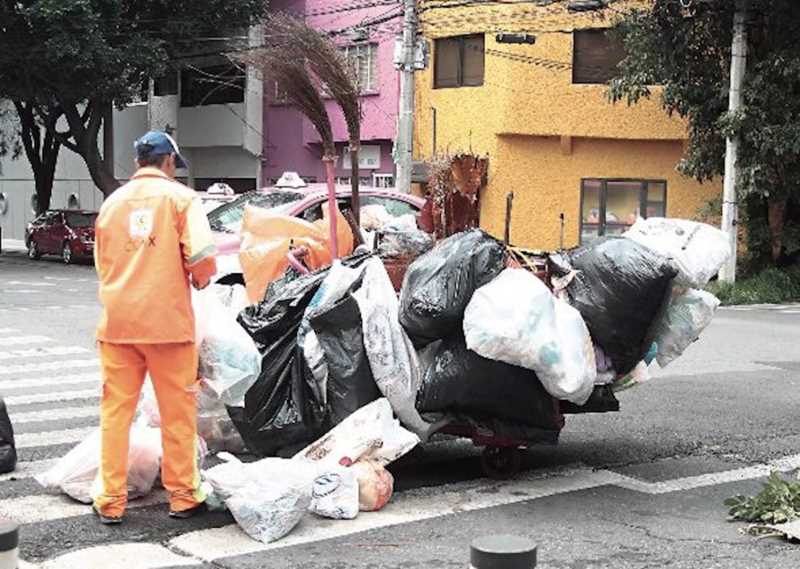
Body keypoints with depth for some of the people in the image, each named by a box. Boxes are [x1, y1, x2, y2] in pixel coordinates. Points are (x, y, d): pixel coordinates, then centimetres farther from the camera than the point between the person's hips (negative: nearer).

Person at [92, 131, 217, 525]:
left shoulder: (113, 201, 13)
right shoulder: (180, 197, -2)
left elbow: (101, 262, 18)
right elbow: (201, 255, -13)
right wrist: (200, 279, 7)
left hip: (116, 322, 4)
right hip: (167, 320, -4)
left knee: (115, 410, 8)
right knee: (178, 410, 7)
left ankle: (110, 500, 11)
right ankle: (182, 496, 13)